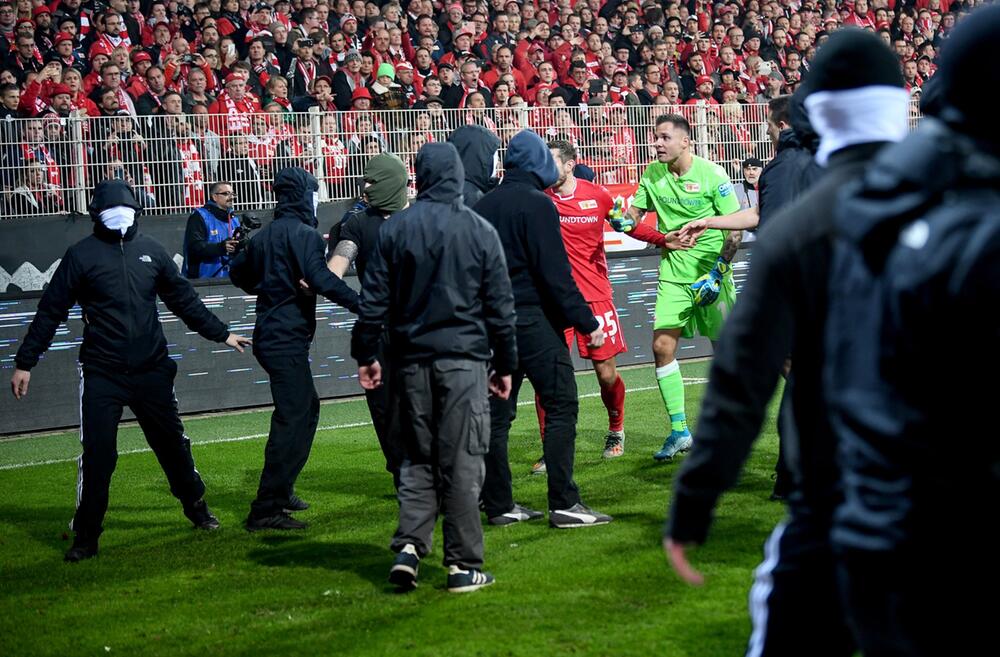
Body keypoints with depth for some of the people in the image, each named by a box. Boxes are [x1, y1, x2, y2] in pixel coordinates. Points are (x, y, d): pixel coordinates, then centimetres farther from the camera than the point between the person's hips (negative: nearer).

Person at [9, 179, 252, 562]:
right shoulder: (82, 255, -3)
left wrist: (220, 333, 20)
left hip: (151, 369, 3)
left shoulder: (150, 251, 7)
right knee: (97, 453, -7)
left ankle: (196, 507, 34)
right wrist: (25, 362, -3)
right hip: (101, 373, -3)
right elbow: (50, 312, -1)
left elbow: (184, 300, 19)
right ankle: (85, 537, 4)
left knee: (172, 442, 13)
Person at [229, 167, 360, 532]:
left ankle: (281, 490, 27)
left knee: (307, 407, 22)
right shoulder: (303, 234, -12)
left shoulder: (263, 235, 15)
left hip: (269, 335, 10)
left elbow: (237, 271, 27)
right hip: (287, 338, -10)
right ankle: (266, 509, -16)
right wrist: (363, 304, -29)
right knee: (292, 418, -11)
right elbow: (321, 279, -26)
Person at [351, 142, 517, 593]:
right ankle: (463, 565, 3)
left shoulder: (394, 229, 2)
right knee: (462, 462, 1)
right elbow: (500, 305, 3)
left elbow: (373, 300, 3)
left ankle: (409, 546, -2)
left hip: (412, 359, 2)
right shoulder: (480, 231, -2)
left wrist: (366, 354, 12)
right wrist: (505, 364, 11)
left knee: (417, 457, 13)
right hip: (464, 358, -2)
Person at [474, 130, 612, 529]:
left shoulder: (483, 206, 12)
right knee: (561, 405, -4)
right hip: (532, 318, -7)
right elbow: (554, 272, -15)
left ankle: (498, 504, 13)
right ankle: (564, 504, -9)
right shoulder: (536, 204, -10)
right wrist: (586, 321, -12)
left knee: (497, 413, 10)